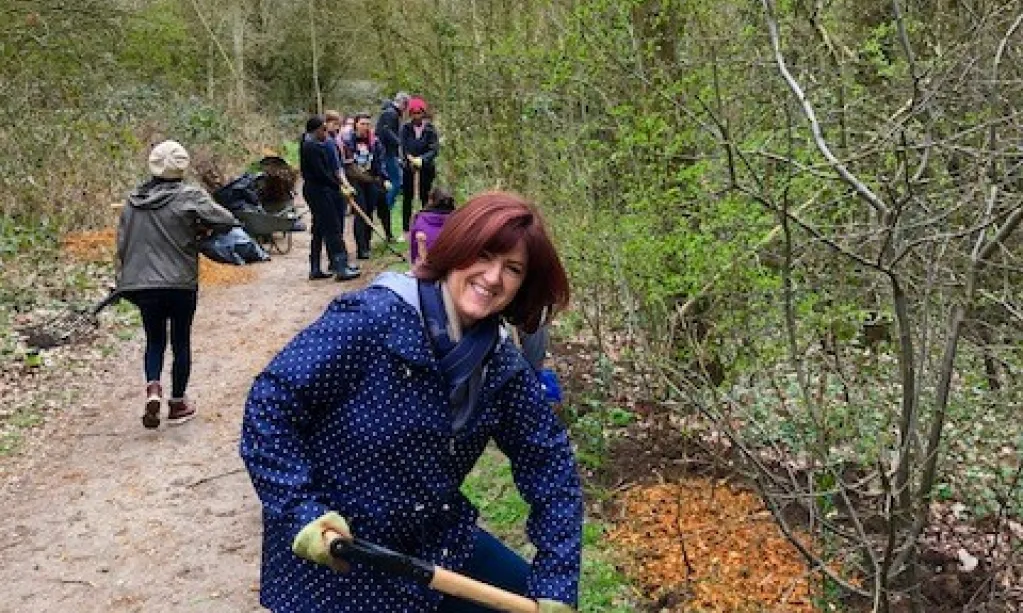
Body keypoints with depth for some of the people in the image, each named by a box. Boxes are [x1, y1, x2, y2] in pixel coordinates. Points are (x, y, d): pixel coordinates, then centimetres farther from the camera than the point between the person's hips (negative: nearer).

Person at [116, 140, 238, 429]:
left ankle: (153, 389, -6)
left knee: (154, 341, 17)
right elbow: (226, 221, -15)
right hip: (181, 283, -3)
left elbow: (122, 243, 9)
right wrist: (202, 226, 5)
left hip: (142, 283, 4)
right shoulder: (190, 196, -11)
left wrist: (125, 279, 19)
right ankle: (178, 404, 20)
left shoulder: (134, 200, 5)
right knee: (181, 342, 11)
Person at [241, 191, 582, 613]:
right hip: (330, 557, -5)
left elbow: (551, 463, -1)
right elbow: (269, 404, -20)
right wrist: (301, 512, -26)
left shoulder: (502, 365, -6)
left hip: (434, 545, 6)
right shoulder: (372, 319, -23)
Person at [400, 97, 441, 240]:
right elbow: (403, 147, -7)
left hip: (426, 168, -1)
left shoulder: (430, 128, -5)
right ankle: (405, 230, 13)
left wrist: (421, 159, -26)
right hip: (409, 167, 1)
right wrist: (410, 159, -21)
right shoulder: (405, 128, -2)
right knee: (407, 199, 5)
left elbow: (435, 148, -13)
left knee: (425, 198, 3)